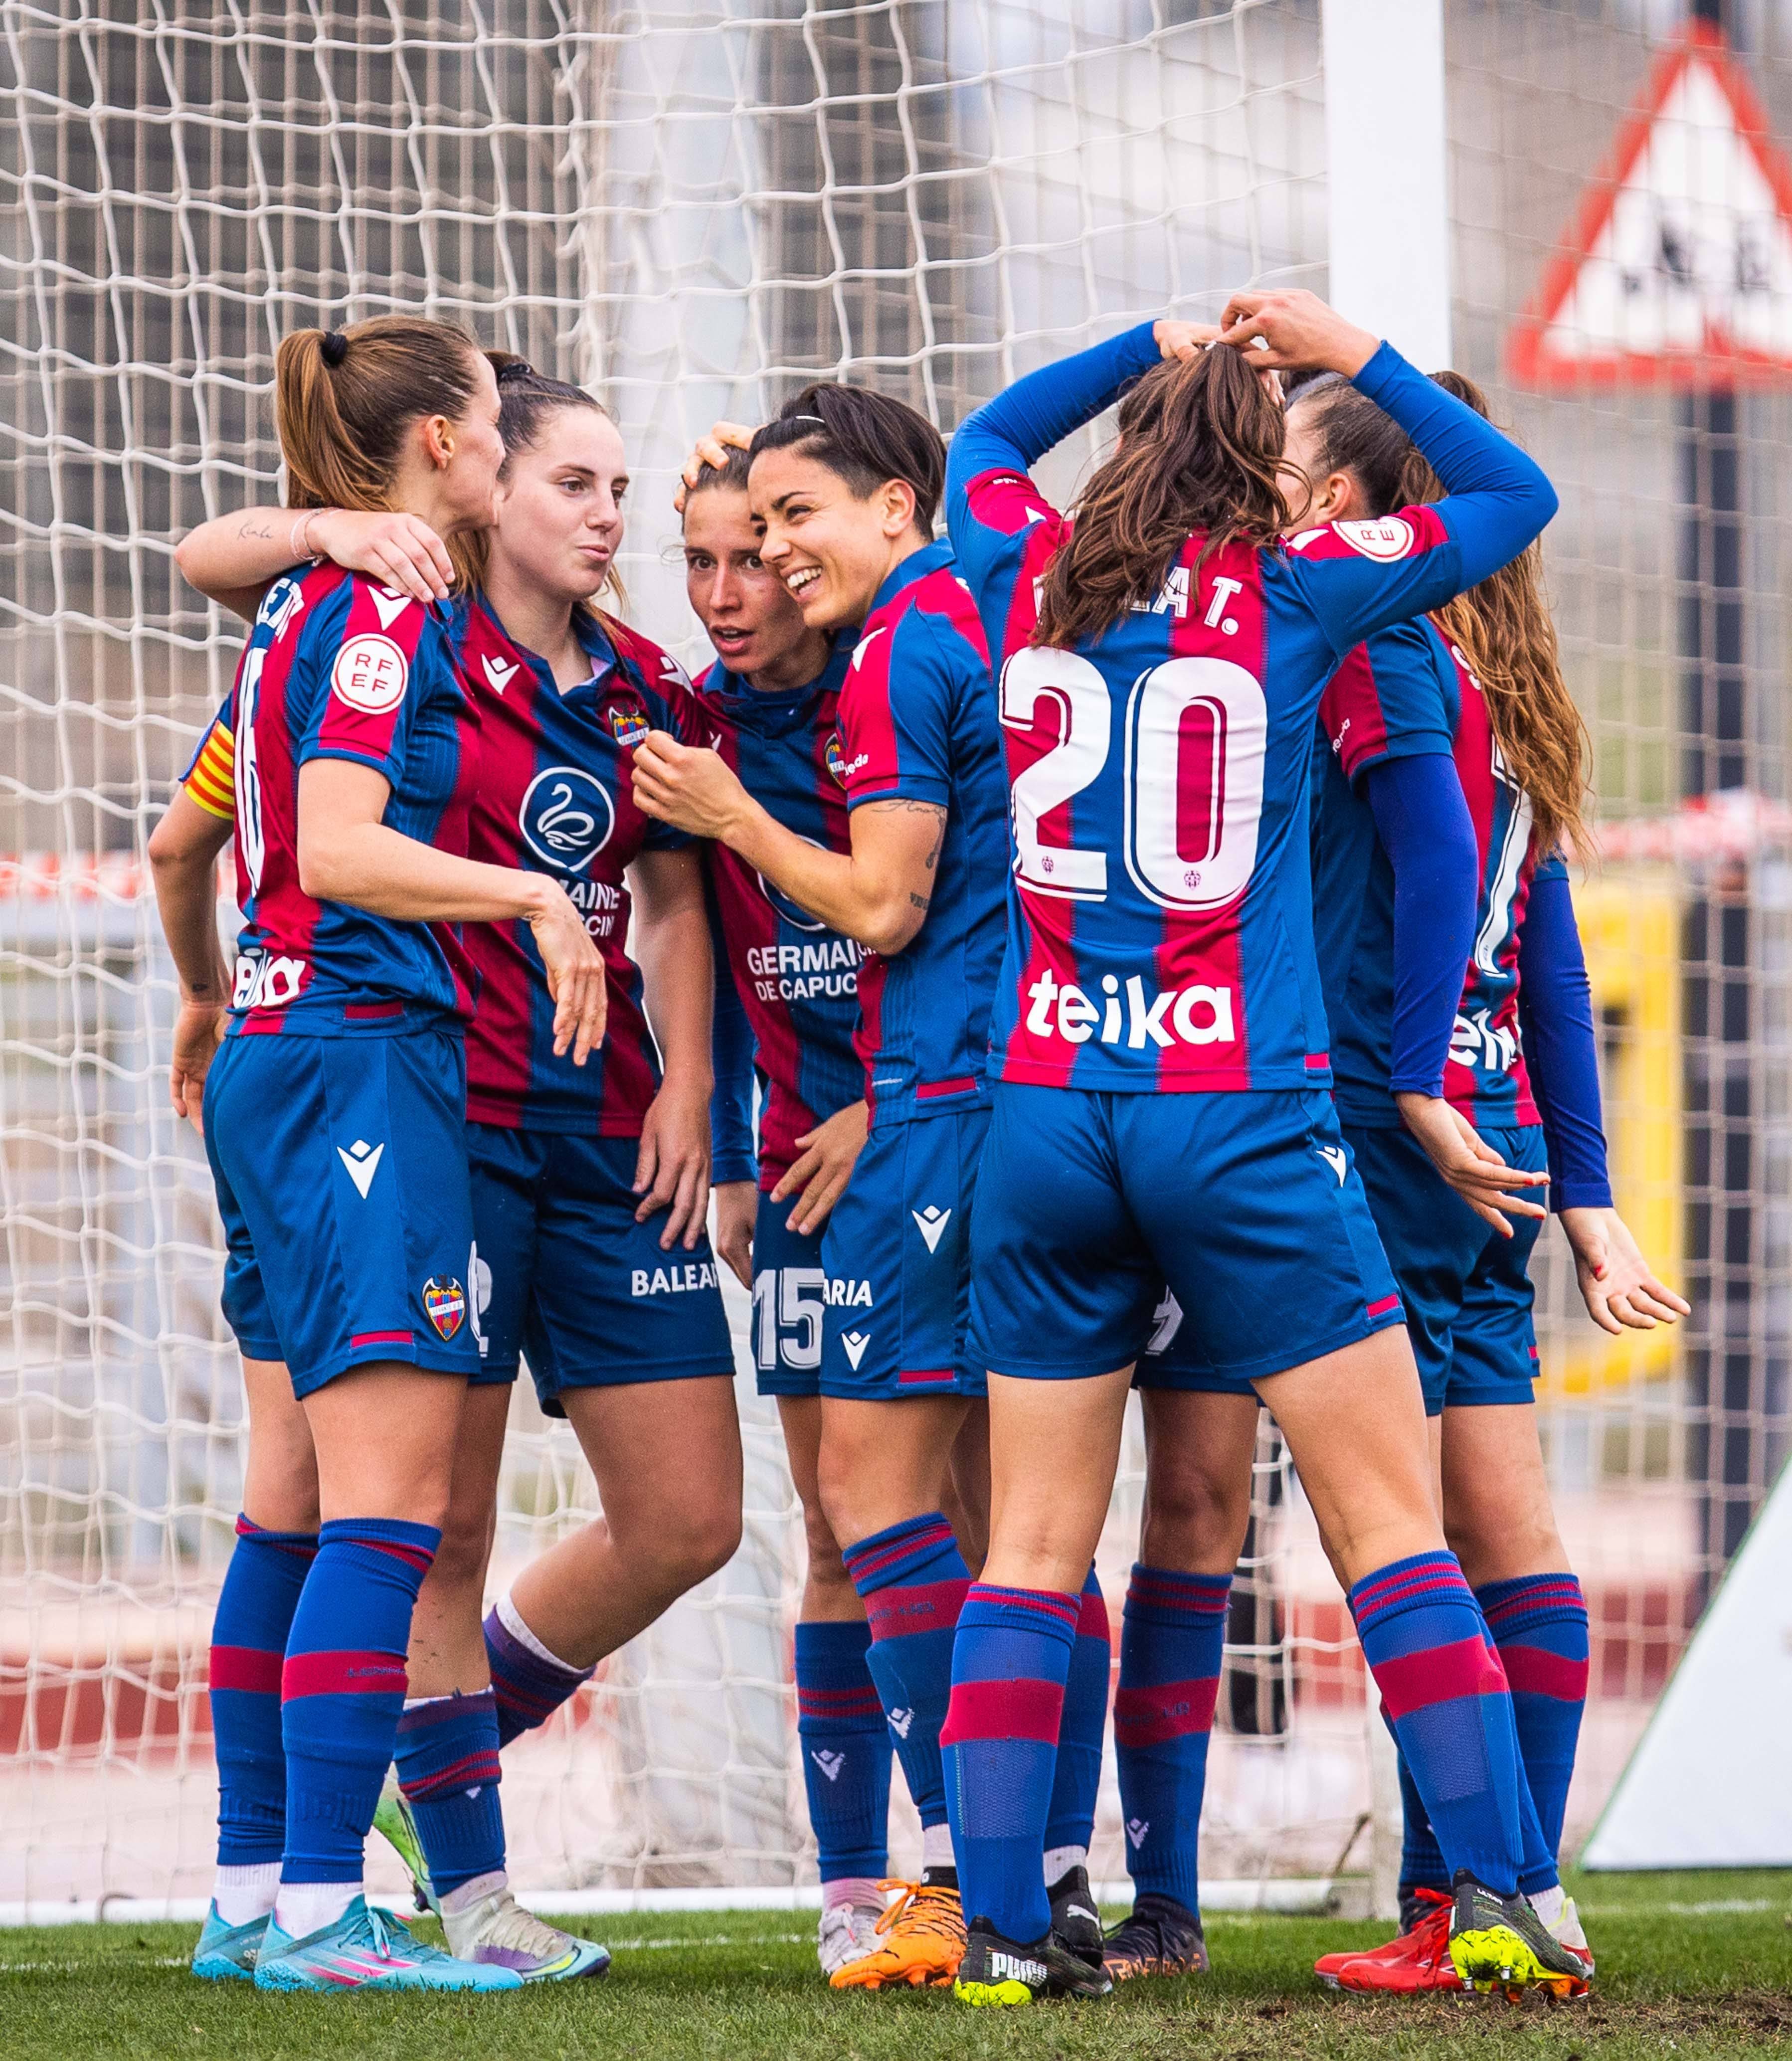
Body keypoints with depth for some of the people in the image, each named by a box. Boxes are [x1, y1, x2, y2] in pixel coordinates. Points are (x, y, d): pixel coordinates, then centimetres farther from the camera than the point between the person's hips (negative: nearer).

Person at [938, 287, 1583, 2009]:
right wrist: (1350, 355, 16)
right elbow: (1513, 493, 12)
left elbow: (982, 446, 32)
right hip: (1244, 1116, -3)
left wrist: (1160, 347, 30)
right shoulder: (1288, 593, -1)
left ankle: (1000, 1925, 0)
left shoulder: (1028, 577, 8)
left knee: (1034, 1545, 6)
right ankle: (1494, 1898, -5)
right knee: (1390, 1524, 0)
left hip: (1046, 1117, 3)